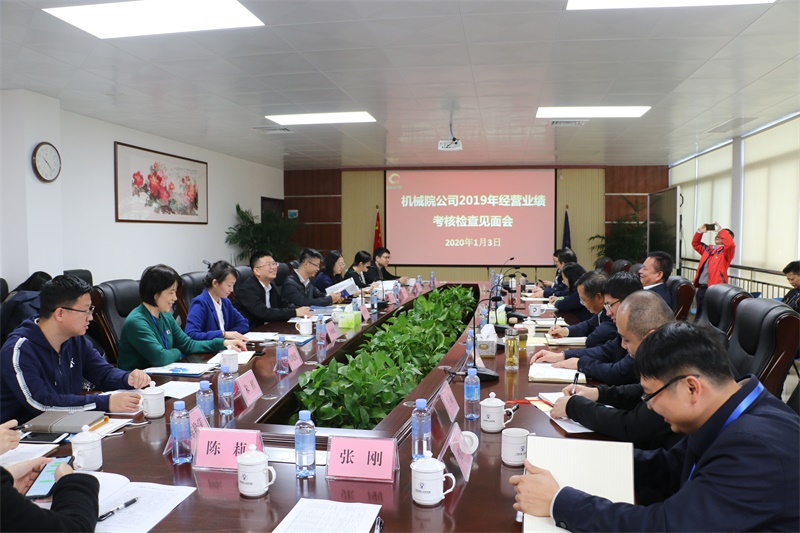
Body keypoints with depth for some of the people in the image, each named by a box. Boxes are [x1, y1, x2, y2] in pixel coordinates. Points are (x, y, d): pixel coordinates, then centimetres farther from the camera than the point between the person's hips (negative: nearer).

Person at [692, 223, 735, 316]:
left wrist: (721, 230, -12)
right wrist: (700, 231, 12)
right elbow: (695, 244, 28)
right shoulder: (708, 249, 19)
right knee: (700, 315, 14)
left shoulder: (726, 251, -1)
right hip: (701, 288, 7)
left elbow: (730, 243, -22)